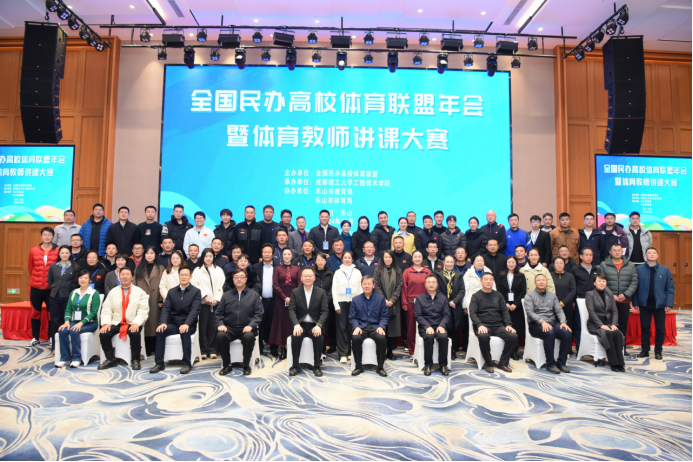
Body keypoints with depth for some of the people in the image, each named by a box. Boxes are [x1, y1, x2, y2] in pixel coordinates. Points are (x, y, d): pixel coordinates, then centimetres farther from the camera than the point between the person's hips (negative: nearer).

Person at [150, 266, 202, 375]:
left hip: (189, 325, -3)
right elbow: (166, 308, 3)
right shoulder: (172, 291, 13)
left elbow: (195, 310, -11)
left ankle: (187, 364, -23)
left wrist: (186, 324, -26)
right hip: (174, 323, 4)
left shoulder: (196, 291, 1)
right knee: (160, 331, -24)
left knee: (185, 332, -34)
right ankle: (159, 363, -15)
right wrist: (163, 322, -17)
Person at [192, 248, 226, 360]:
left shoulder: (219, 270, 14)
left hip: (216, 302, 1)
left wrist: (217, 299, -5)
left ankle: (212, 350, 5)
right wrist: (204, 296, -11)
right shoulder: (197, 270, 10)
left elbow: (222, 286, 7)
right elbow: (195, 285, 0)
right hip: (203, 302, -1)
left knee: (213, 326, -1)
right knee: (203, 326, -2)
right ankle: (203, 350, 6)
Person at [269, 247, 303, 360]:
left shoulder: (297, 269, 8)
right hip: (281, 299, 0)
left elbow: (299, 285, 3)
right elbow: (275, 285, -1)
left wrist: (293, 298, -10)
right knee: (281, 322, 1)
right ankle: (282, 348, 6)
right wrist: (285, 297, -11)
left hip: (294, 299, 0)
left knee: (292, 322, 1)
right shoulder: (277, 269, 7)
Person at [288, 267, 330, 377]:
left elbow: (325, 311, -2)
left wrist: (318, 325, -20)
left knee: (319, 337, -31)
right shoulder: (295, 292, 6)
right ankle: (295, 366, -13)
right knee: (295, 336, -30)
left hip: (315, 326, 0)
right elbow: (291, 310, -3)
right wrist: (296, 325, -21)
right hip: (300, 325, 0)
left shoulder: (321, 292, 5)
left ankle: (317, 366, -13)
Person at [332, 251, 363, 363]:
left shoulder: (357, 272, 10)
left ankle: (351, 352, 10)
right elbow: (334, 289, 5)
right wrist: (336, 305, -2)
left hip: (354, 302, 1)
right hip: (341, 302, 0)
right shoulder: (338, 272, 8)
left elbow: (361, 288, 8)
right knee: (341, 327, -4)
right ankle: (343, 354, -1)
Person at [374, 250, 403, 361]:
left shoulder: (398, 271, 9)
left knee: (393, 327, 1)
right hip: (381, 303, -1)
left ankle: (390, 351, 9)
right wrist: (384, 300, -10)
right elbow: (376, 286, 0)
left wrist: (392, 300, -9)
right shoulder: (378, 270, 6)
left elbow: (399, 287, 3)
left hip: (394, 303, 1)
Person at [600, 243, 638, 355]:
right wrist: (611, 295, -10)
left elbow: (634, 283, 3)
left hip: (625, 301, 2)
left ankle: (622, 347, 18)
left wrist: (625, 294, -10)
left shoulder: (630, 266, 8)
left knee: (623, 325, 8)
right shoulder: (603, 265, 2)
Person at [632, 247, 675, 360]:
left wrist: (669, 303, -7)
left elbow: (670, 288, 1)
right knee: (645, 328, 7)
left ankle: (658, 351, 18)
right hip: (644, 304, 0)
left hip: (659, 304, 0)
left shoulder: (665, 270, 2)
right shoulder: (639, 269, 0)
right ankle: (645, 350, 16)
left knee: (660, 329, 7)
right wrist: (635, 302, -5)